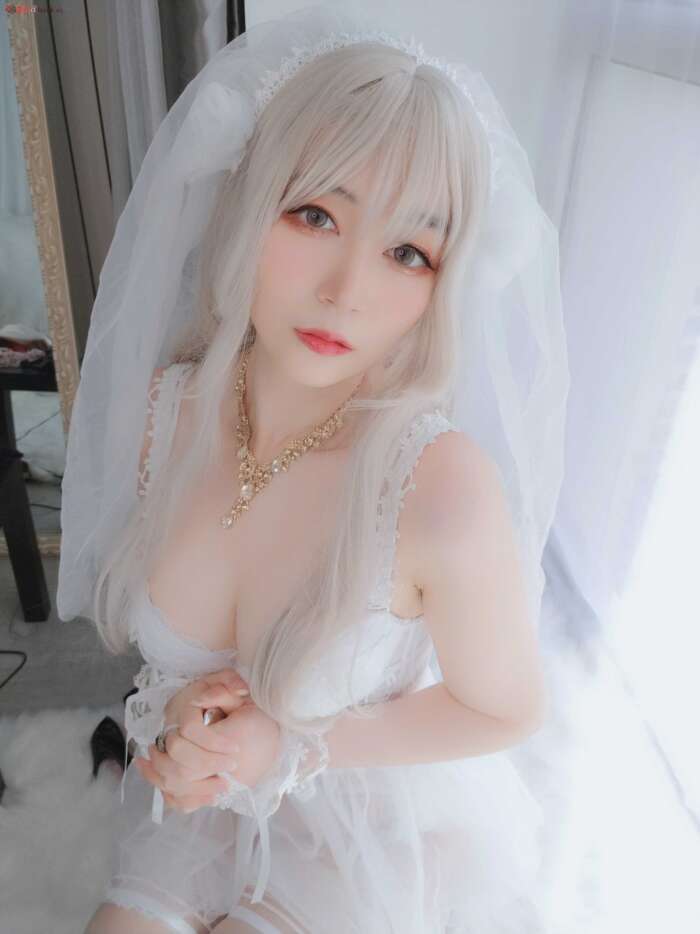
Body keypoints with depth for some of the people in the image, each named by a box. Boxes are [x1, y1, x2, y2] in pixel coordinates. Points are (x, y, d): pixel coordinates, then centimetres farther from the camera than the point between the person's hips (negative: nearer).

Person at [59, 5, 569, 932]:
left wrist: (294, 745, -19)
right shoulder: (166, 406, -17)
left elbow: (505, 710, -14)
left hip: (372, 831, -3)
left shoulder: (445, 490, -33)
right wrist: (174, 703, -17)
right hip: (204, 799, 4)